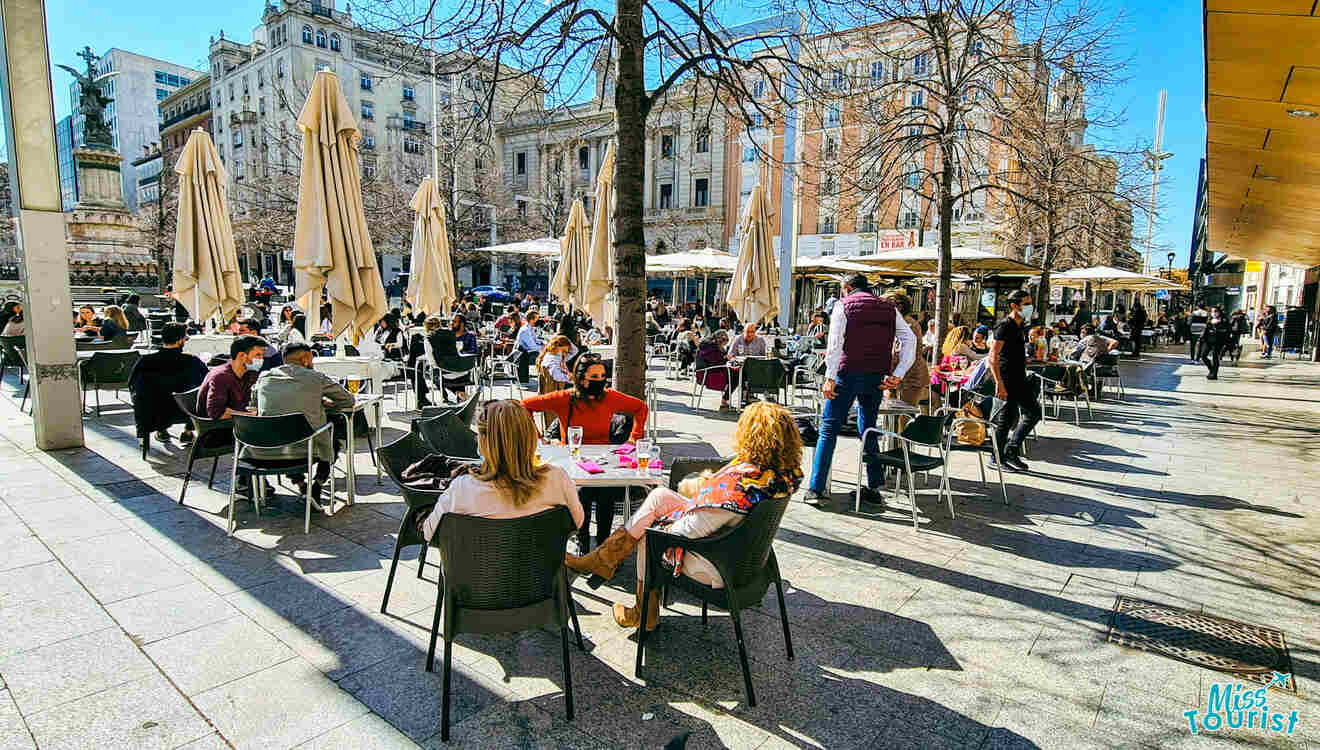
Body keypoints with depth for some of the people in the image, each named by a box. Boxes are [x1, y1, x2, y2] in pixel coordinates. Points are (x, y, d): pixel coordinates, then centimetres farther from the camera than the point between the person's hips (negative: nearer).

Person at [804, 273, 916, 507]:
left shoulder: (843, 305, 2)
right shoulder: (889, 308, 15)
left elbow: (835, 343, -11)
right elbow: (910, 339, 6)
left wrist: (830, 378, -12)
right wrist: (897, 375, 2)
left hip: (849, 373, -4)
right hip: (876, 377, 4)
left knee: (829, 429, 1)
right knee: (868, 429, 18)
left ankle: (816, 489, -3)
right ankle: (873, 487, 21)